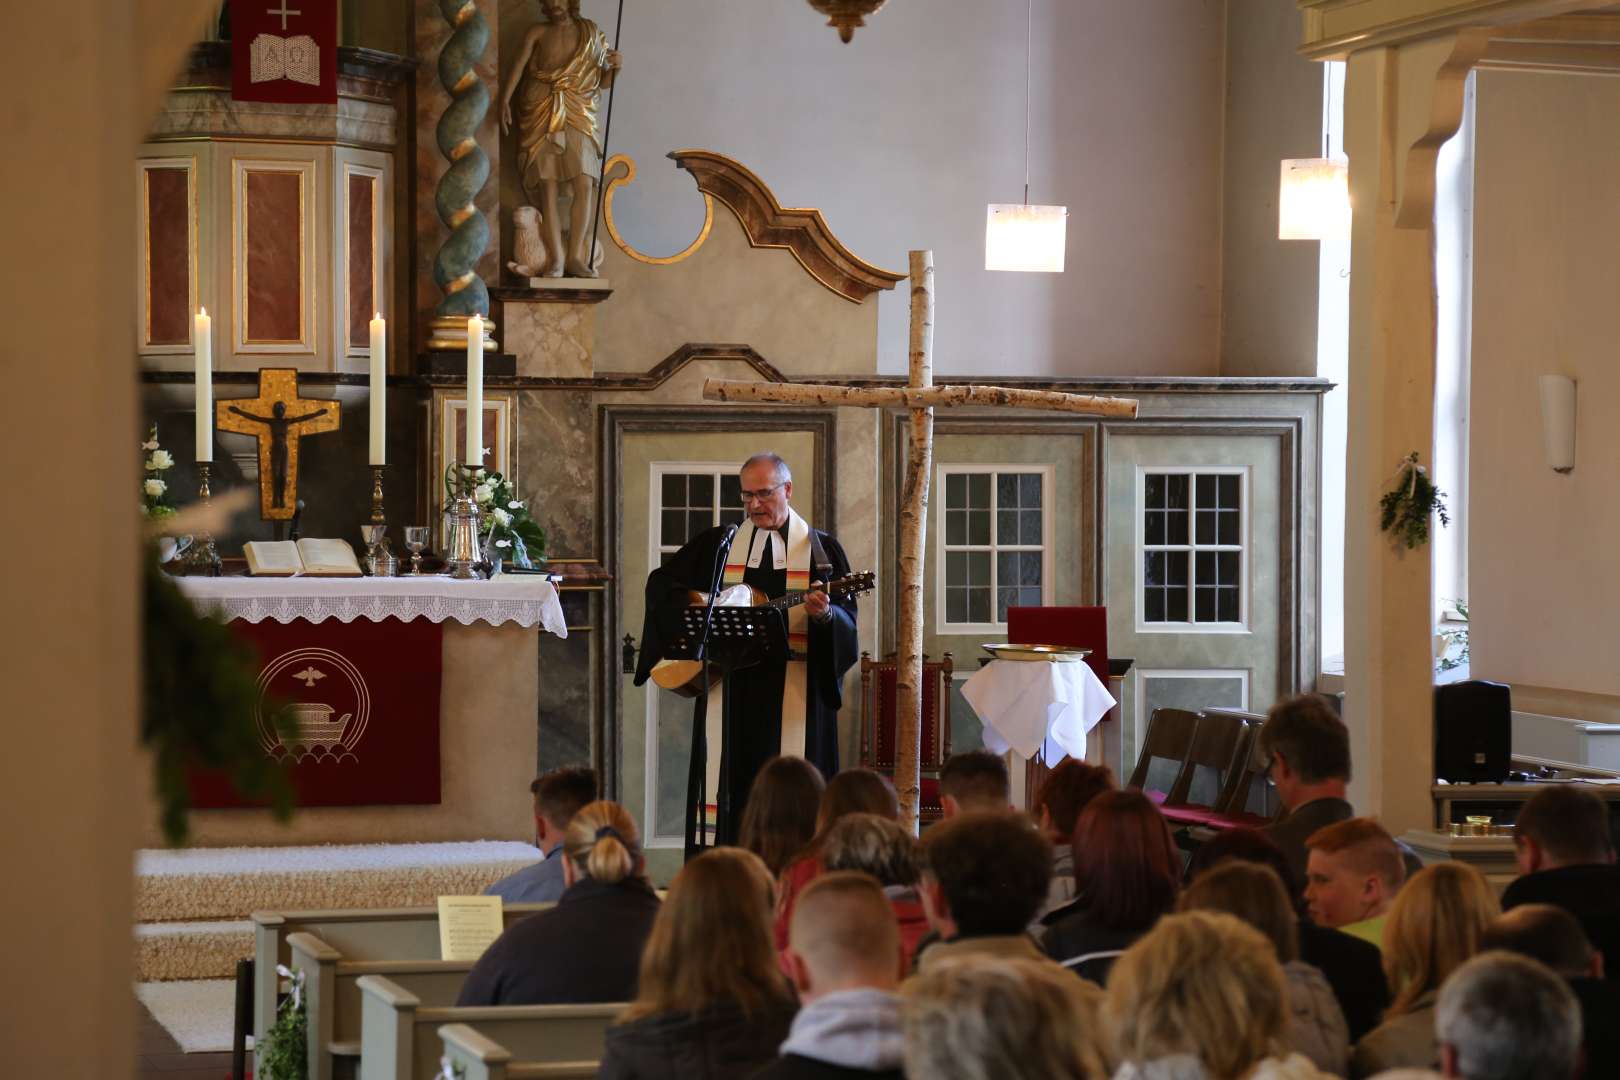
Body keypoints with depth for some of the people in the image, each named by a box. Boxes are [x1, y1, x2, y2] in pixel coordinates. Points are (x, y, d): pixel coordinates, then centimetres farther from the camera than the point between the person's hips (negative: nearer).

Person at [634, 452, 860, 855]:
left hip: (794, 695, -2)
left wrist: (825, 614, -24)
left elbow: (846, 622, -1)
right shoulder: (717, 543, 12)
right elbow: (661, 584, 14)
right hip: (729, 689, 2)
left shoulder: (821, 550, 5)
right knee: (728, 788, -2)